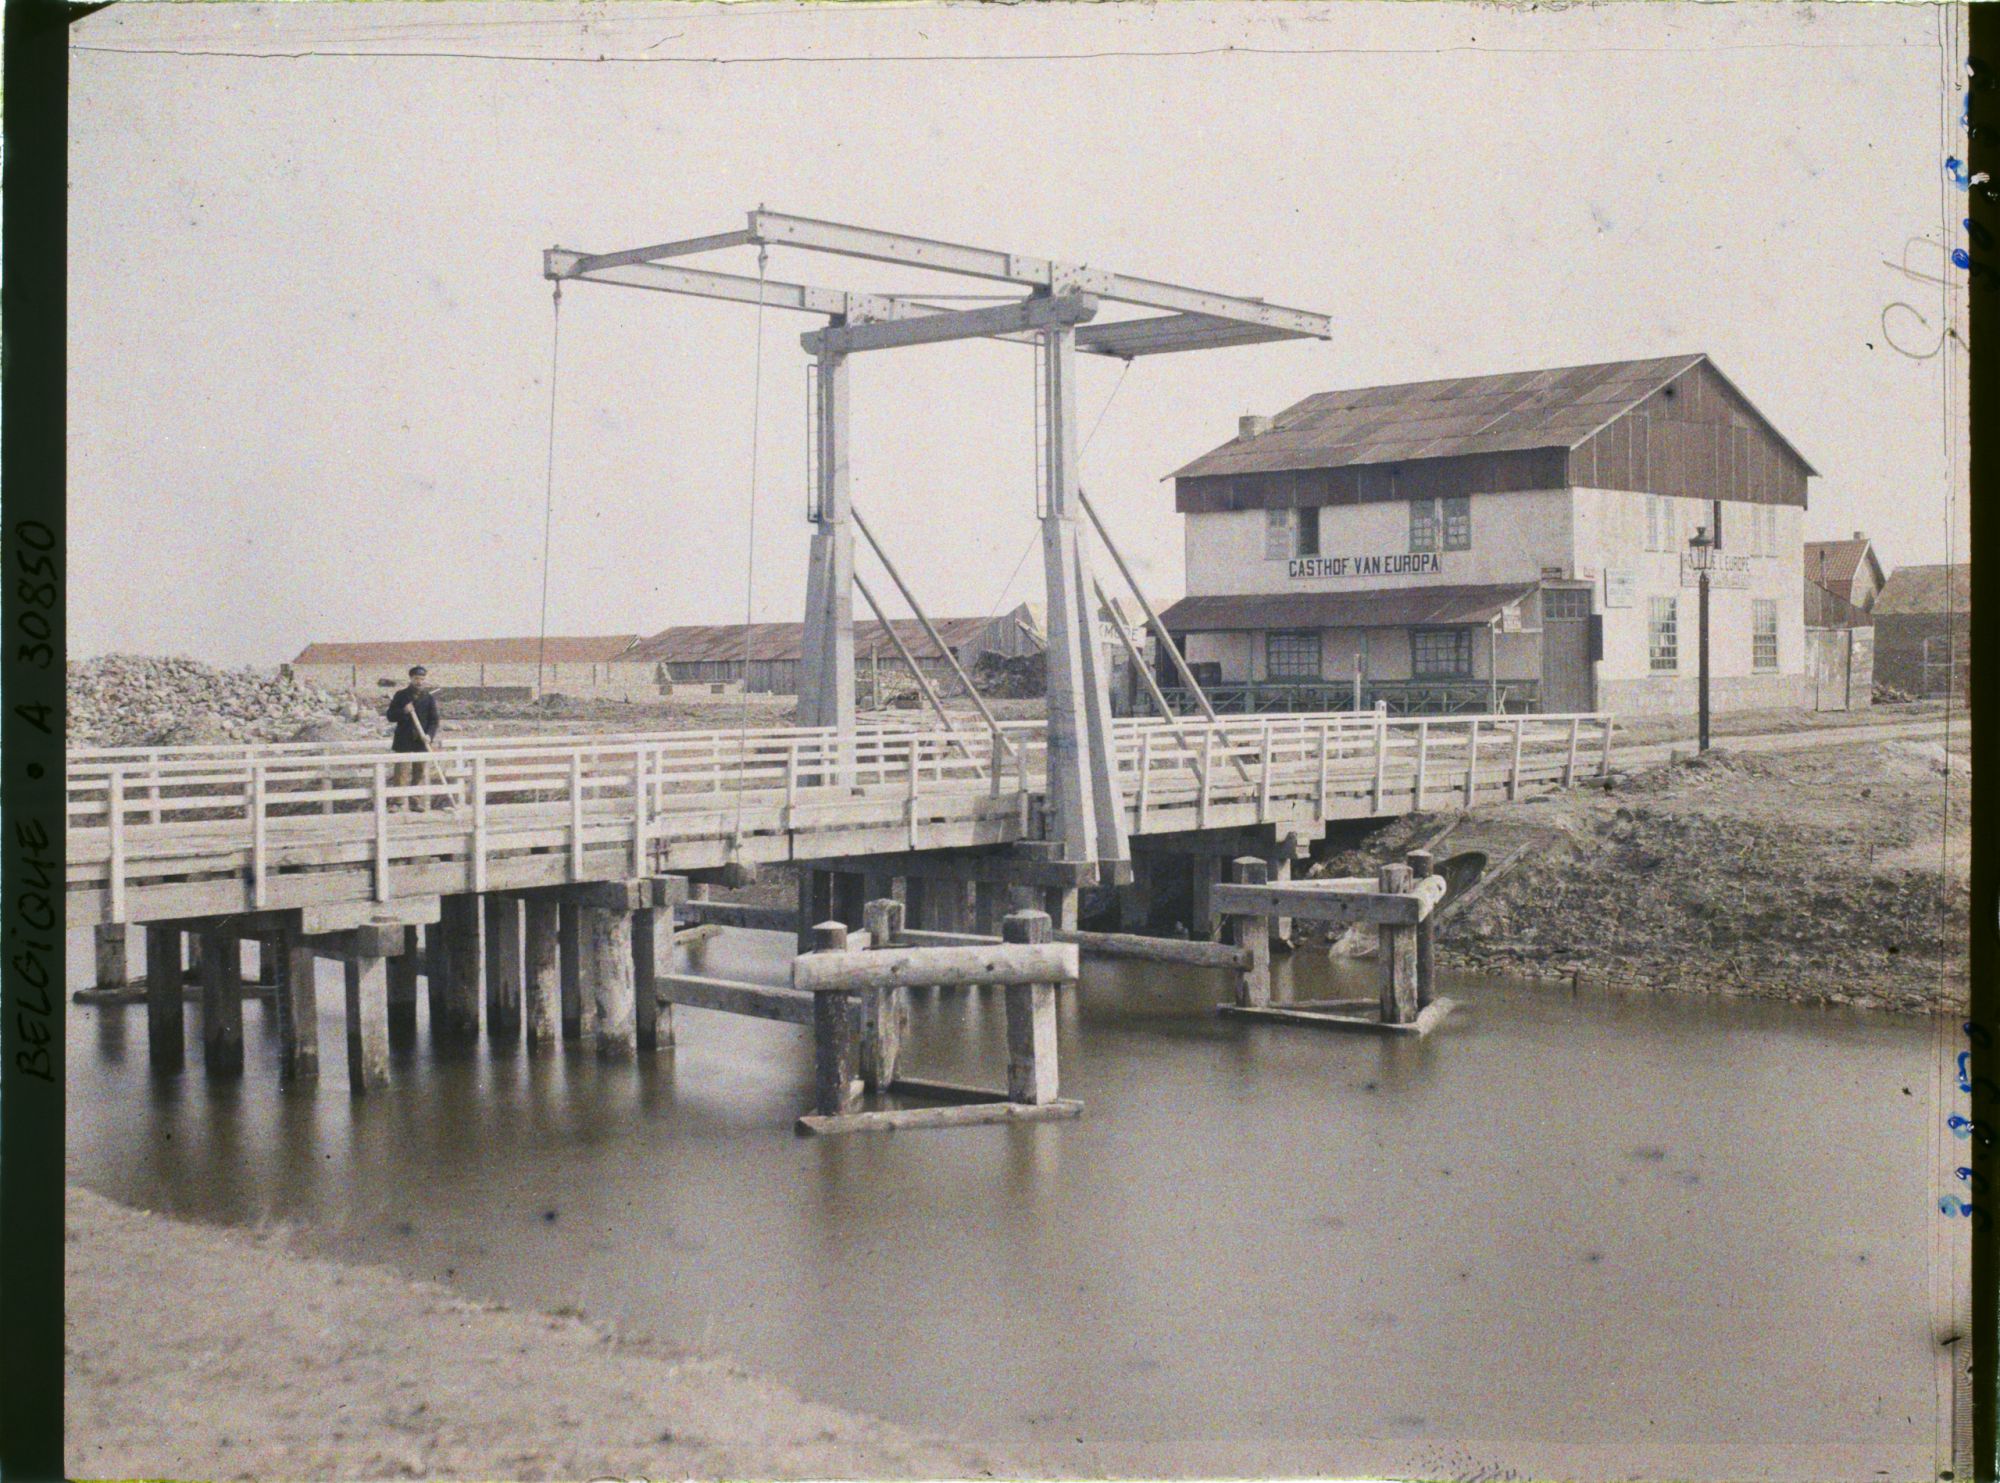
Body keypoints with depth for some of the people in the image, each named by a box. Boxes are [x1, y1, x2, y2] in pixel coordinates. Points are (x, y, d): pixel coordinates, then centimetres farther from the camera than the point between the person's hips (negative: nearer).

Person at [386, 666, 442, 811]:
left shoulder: (429, 698, 5)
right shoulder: (401, 696, 4)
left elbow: (434, 720, 2)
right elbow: (390, 716, 3)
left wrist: (429, 735, -15)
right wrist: (403, 711, -16)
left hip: (421, 741, 1)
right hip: (403, 741, -1)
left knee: (420, 772, 4)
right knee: (402, 772, -5)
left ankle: (417, 801, 10)